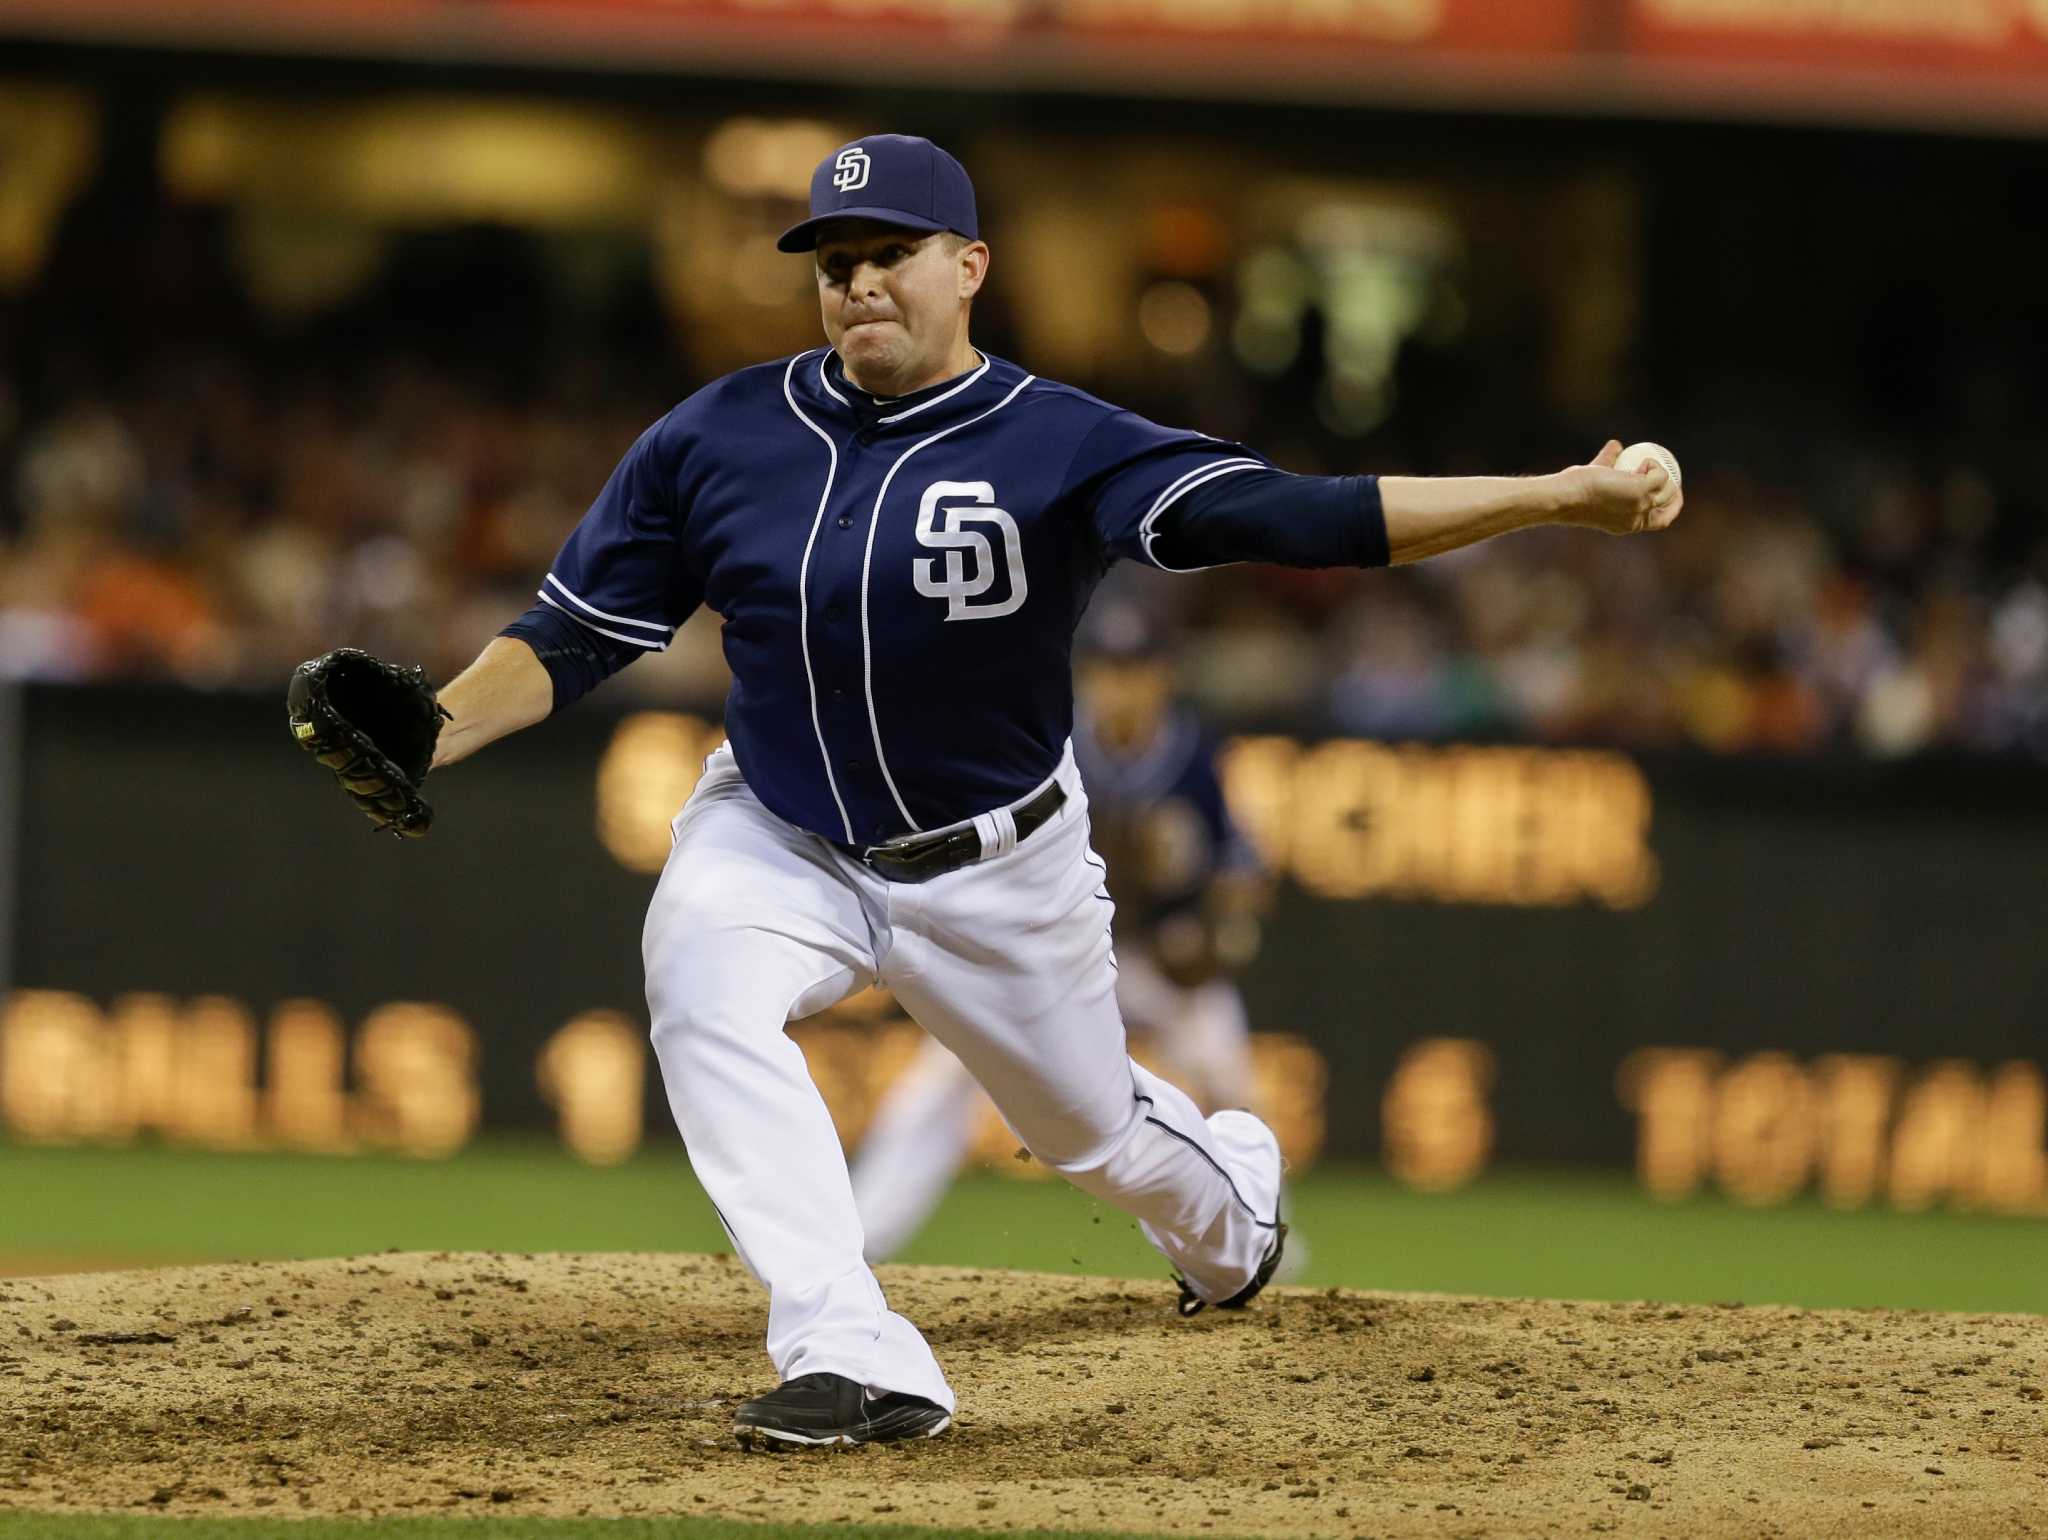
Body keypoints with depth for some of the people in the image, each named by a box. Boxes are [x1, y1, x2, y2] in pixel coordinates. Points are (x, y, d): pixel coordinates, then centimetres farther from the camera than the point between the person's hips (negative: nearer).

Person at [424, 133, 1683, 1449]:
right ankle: (858, 1364, -31)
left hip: (996, 870, -1)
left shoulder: (1059, 449, -21)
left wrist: (1562, 498, -40)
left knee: (1092, 1128, 16)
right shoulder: (716, 440, -12)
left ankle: (1233, 1201, 57)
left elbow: (1291, 516, -30)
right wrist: (431, 736, -24)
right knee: (702, 976, -30)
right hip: (779, 839, 1)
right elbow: (572, 638, -6)